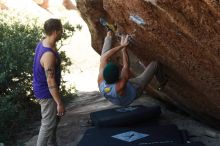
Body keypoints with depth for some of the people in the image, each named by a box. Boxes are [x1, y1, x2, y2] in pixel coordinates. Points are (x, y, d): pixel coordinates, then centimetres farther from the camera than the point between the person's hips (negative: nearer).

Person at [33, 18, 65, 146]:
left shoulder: (42, 43, 0)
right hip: (47, 93, -10)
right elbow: (50, 81, -30)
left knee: (54, 119, 23)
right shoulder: (49, 54, -32)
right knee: (48, 124, 1)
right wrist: (59, 103, -24)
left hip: (43, 89, 10)